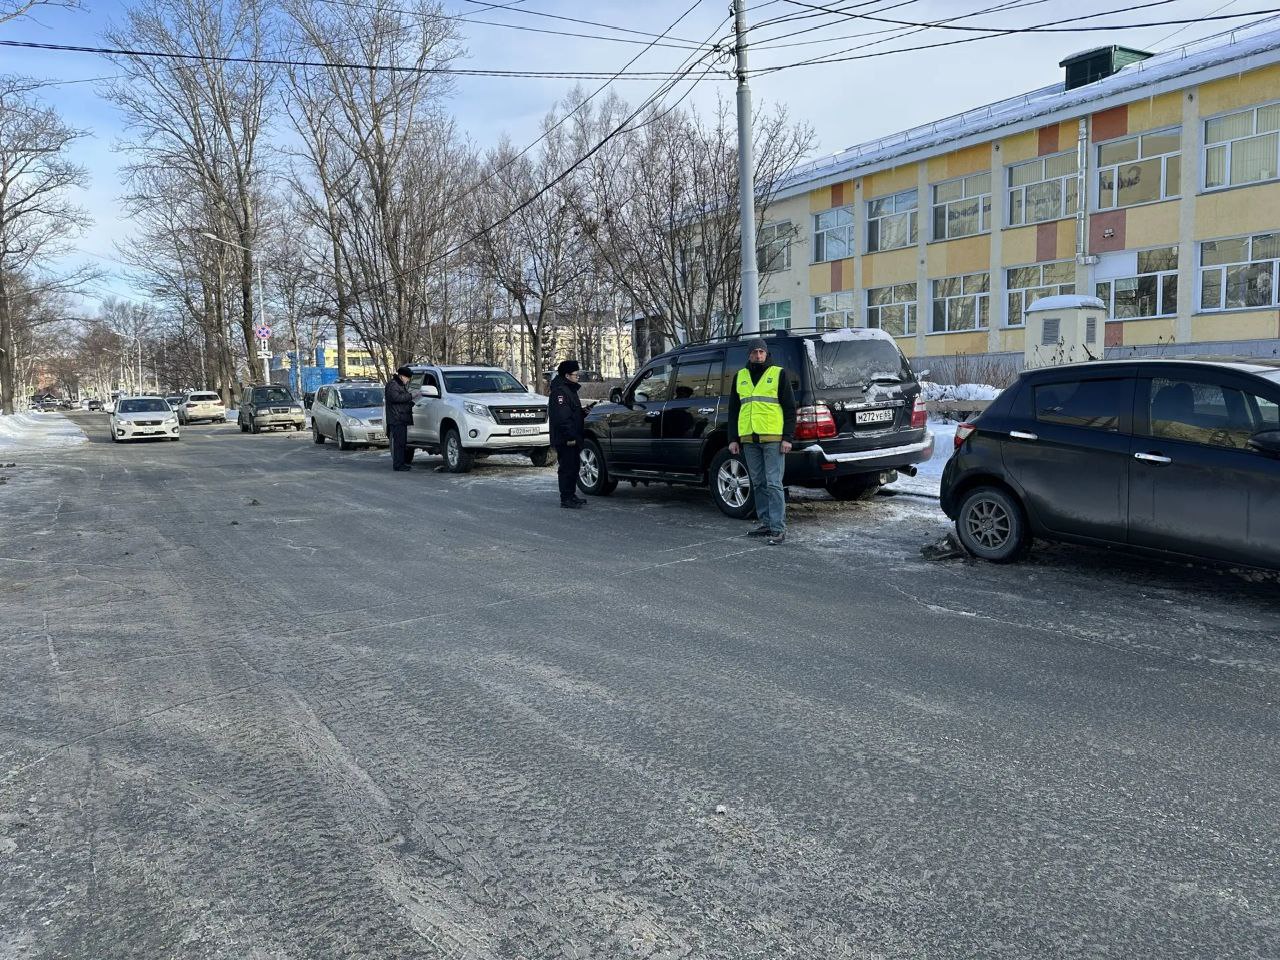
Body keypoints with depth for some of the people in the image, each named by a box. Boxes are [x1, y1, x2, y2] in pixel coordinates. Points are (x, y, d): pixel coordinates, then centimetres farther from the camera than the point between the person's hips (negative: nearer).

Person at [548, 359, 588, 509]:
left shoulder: (570, 389, 18)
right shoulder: (559, 391, -16)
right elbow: (561, 417, -23)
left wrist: (585, 413, 11)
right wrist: (570, 436, -25)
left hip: (572, 438, 10)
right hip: (565, 439, -10)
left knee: (573, 467, 15)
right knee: (566, 468, -7)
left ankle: (571, 495, 24)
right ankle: (566, 499, -3)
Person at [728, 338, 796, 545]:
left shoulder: (779, 374, 2)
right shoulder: (740, 377, 15)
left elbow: (790, 408, -1)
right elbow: (733, 410, 17)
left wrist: (787, 438, -9)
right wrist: (733, 439, 10)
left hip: (773, 439, -5)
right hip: (749, 439, 5)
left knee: (774, 484, -8)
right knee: (758, 484, 9)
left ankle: (778, 529, -6)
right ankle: (766, 523, 18)